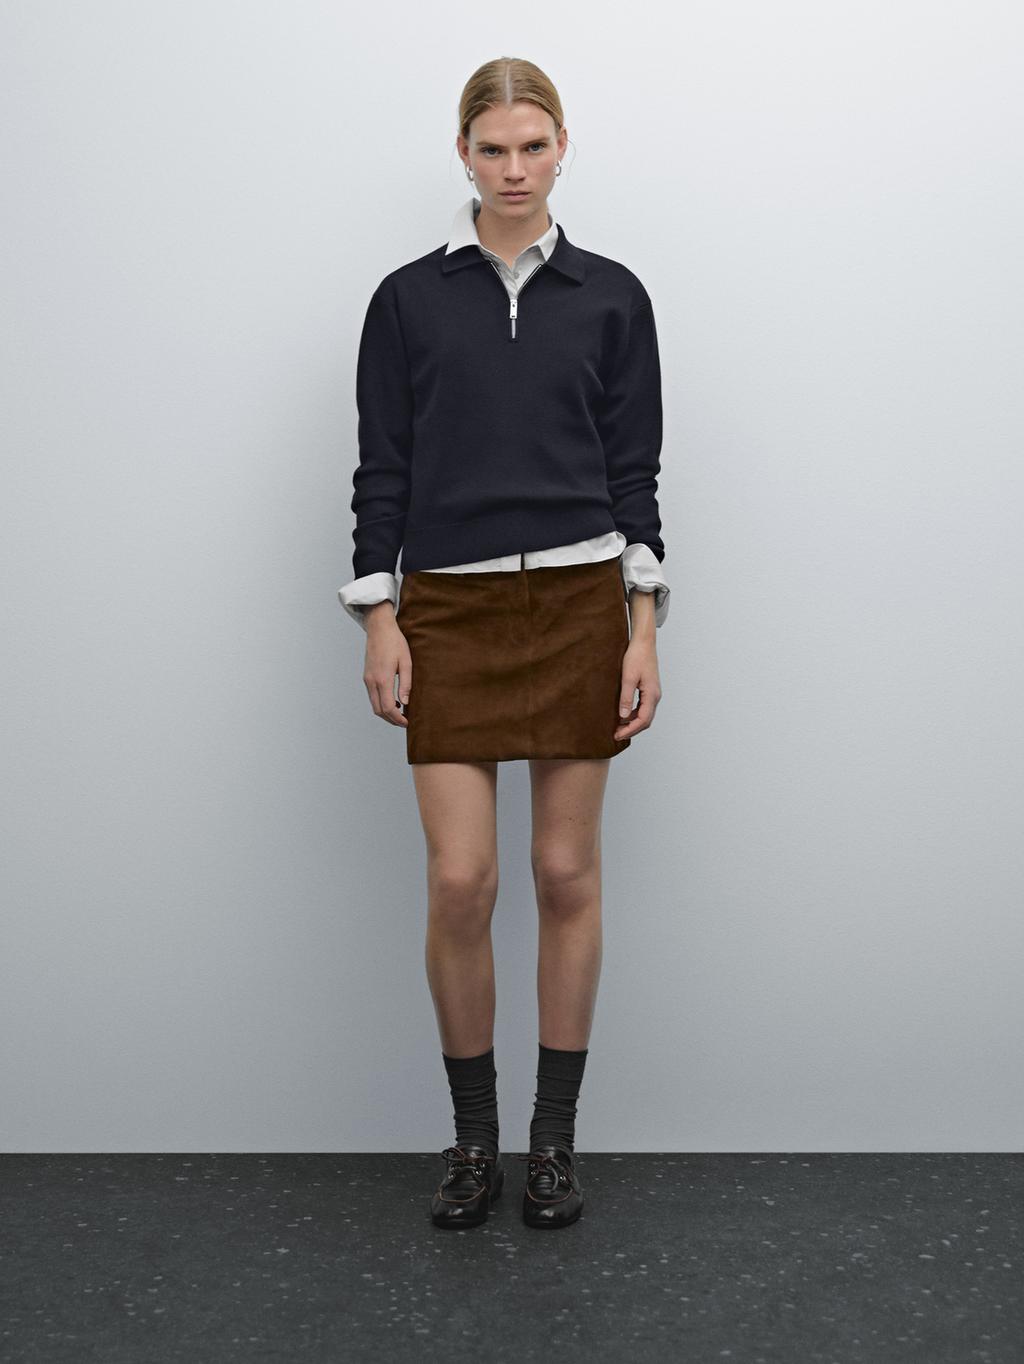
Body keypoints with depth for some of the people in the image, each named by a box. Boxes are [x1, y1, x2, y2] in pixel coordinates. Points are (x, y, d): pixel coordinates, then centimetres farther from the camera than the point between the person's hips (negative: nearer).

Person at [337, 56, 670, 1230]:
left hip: (577, 604, 0)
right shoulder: (408, 297, 4)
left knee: (567, 871, 5)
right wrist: (380, 621, -4)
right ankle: (474, 1137, 17)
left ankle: (555, 1137, 20)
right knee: (459, 882, -2)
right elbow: (381, 468, 3)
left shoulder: (610, 296, 4)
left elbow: (635, 469, 3)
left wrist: (643, 626, -4)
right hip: (450, 612, 0)